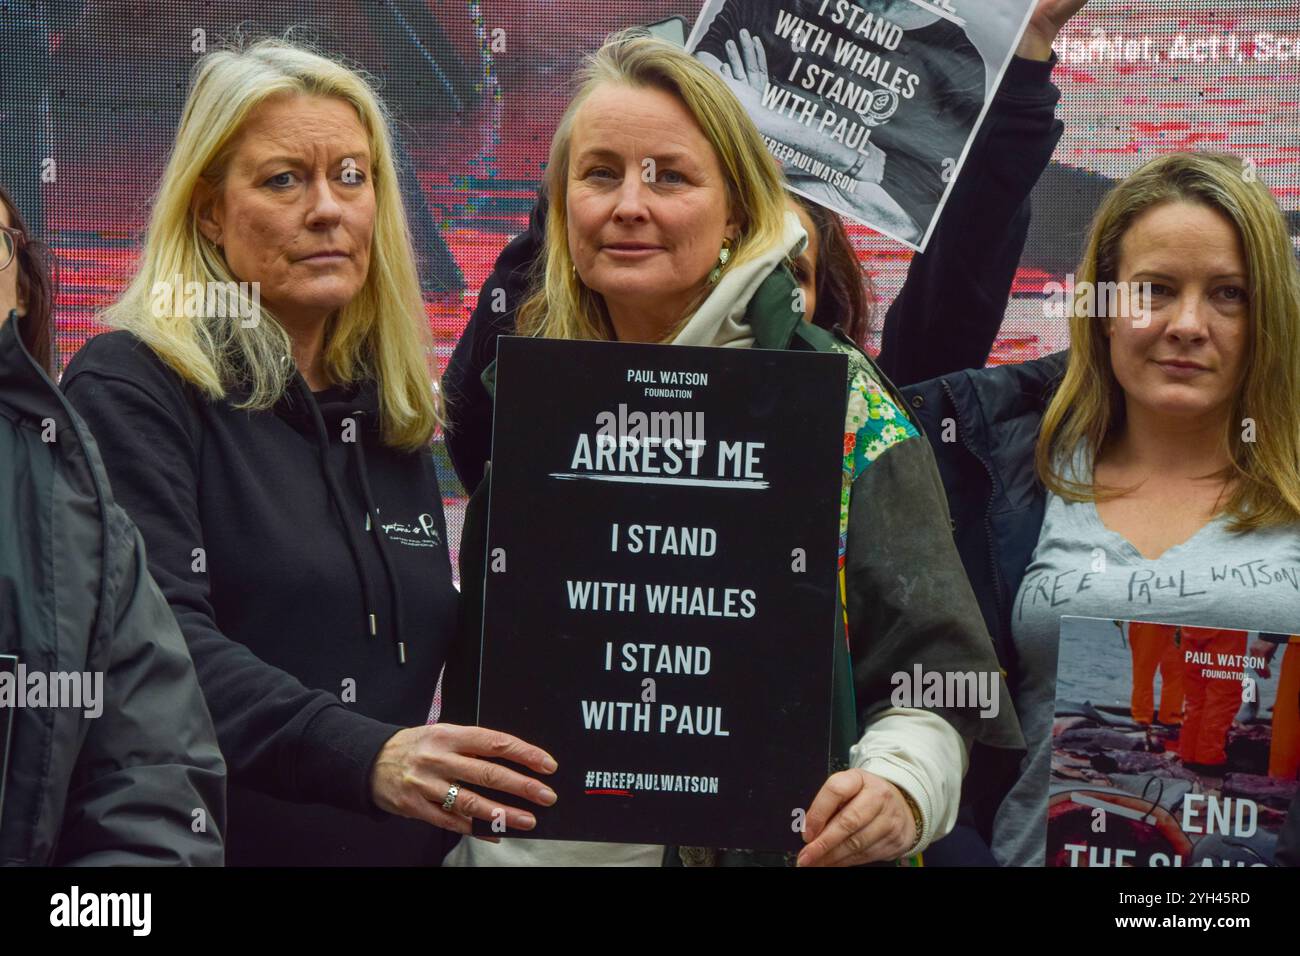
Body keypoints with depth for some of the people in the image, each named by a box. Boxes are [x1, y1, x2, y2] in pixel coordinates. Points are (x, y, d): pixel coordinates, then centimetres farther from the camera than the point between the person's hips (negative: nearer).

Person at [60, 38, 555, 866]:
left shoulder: (390, 412, 11)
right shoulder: (128, 388, -10)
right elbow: (158, 638, -23)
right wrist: (364, 758, -36)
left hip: (401, 842, 7)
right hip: (206, 835, -6)